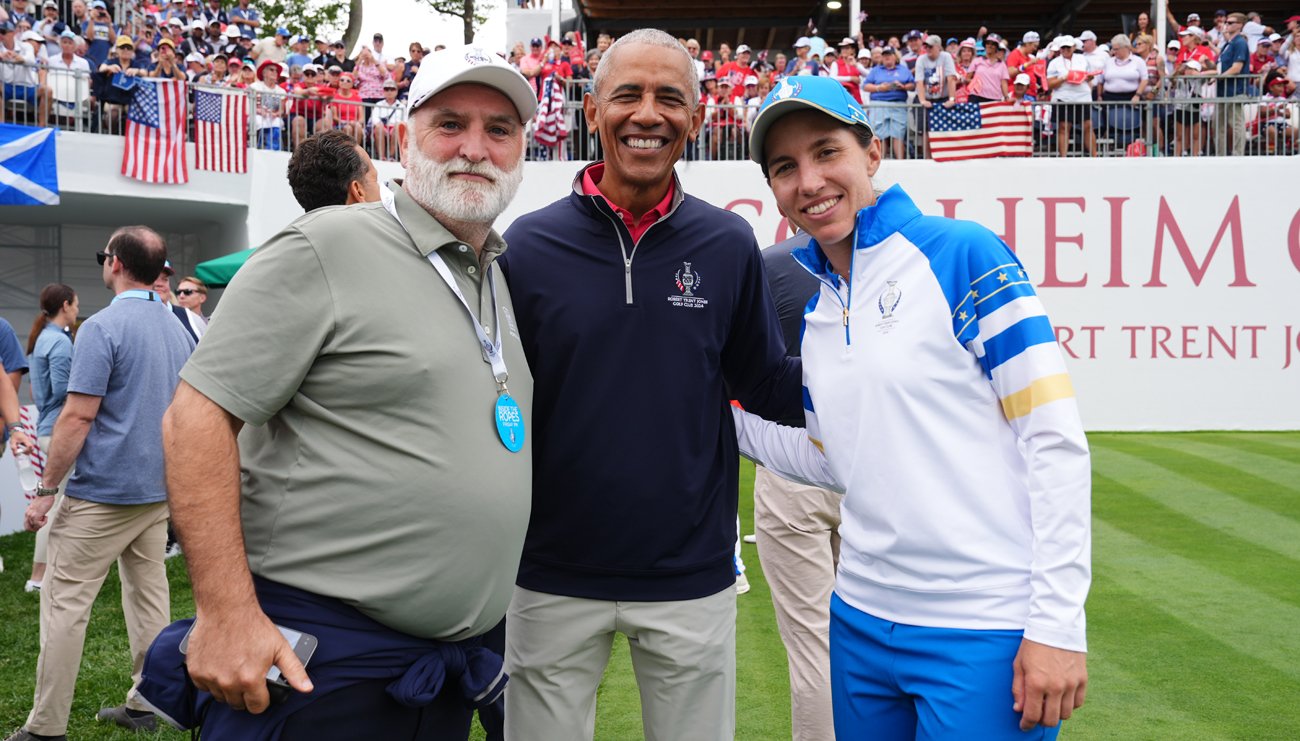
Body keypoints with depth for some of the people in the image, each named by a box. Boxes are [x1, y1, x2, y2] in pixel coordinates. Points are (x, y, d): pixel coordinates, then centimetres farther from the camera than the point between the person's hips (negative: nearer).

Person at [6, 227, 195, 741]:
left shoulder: (102, 328, -14)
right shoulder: (178, 331, 10)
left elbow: (78, 416, -17)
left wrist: (45, 490, -12)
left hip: (102, 492, -8)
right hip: (159, 489, 8)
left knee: (64, 603, -1)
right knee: (149, 594, 13)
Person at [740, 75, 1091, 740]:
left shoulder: (962, 254, -10)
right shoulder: (807, 309, 8)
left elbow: (1055, 440, -13)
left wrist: (1058, 624, -16)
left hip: (987, 635, -6)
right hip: (861, 622, 6)